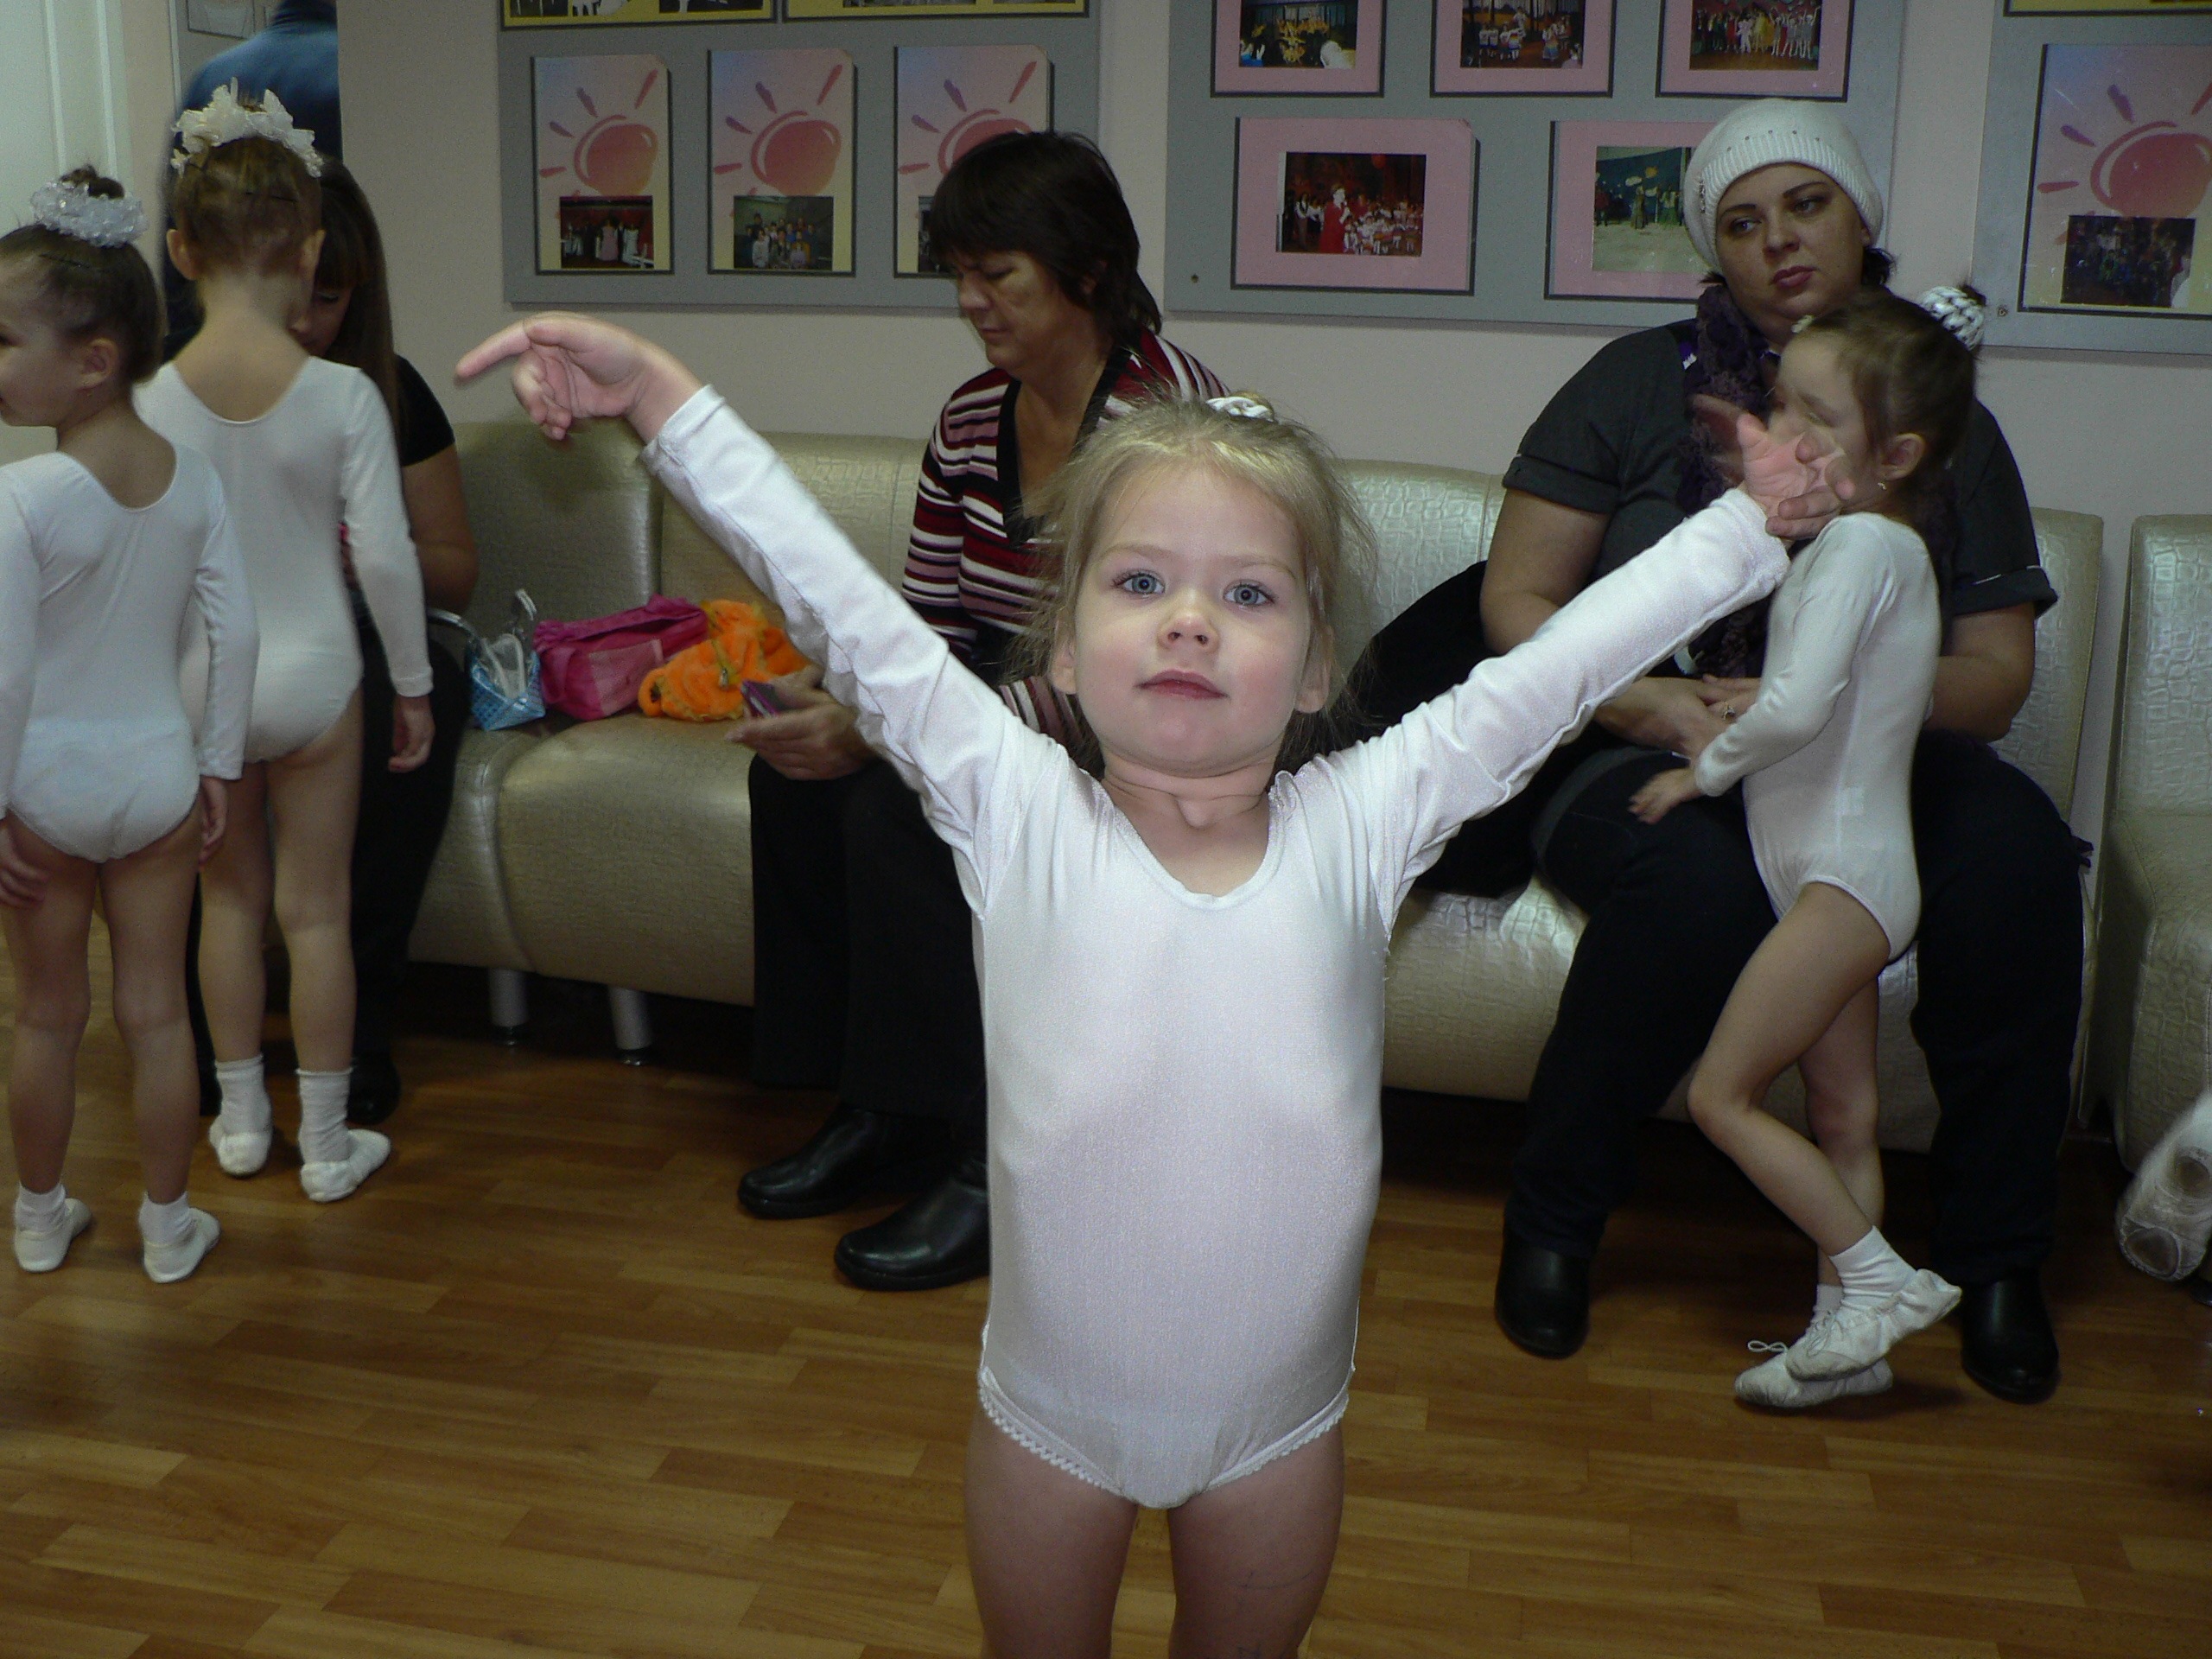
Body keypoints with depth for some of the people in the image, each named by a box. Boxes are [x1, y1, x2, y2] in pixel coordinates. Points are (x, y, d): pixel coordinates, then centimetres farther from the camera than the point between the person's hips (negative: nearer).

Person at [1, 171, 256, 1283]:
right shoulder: (192, 477, -7)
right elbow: (235, 631, -4)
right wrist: (219, 765, 6)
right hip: (158, 771, 3)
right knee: (155, 1011, 13)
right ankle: (169, 1227, 24)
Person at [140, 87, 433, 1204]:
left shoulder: (148, 407, -11)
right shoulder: (344, 396, -16)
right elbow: (386, 556, -14)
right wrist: (412, 682, -1)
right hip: (312, 681, -2)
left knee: (229, 897, 19)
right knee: (316, 911, 9)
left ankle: (240, 1120, 32)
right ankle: (326, 1145, 19)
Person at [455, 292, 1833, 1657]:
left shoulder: (1356, 827, -12)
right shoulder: (1020, 817, -15)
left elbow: (1557, 668, -10)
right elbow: (838, 606, -19)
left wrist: (1747, 523, -9)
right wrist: (665, 399, -21)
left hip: (1278, 1421, 1)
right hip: (1049, 1412, 0)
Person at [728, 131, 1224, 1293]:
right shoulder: (971, 420, 6)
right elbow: (929, 625, 9)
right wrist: (842, 707, -14)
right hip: (1018, 729, 8)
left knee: (896, 802, -28)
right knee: (796, 776, -13)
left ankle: (989, 1165, -18)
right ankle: (873, 1110, -3)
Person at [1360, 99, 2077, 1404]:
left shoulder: (1949, 428, 11)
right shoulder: (1644, 381, 5)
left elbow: (1998, 672, 3)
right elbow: (1516, 600, 0)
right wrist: (1668, 710, -16)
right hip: (1634, 748, -2)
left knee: (2017, 844, -28)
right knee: (1699, 879, -36)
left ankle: (1995, 1257, -10)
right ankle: (1554, 1214, -12)